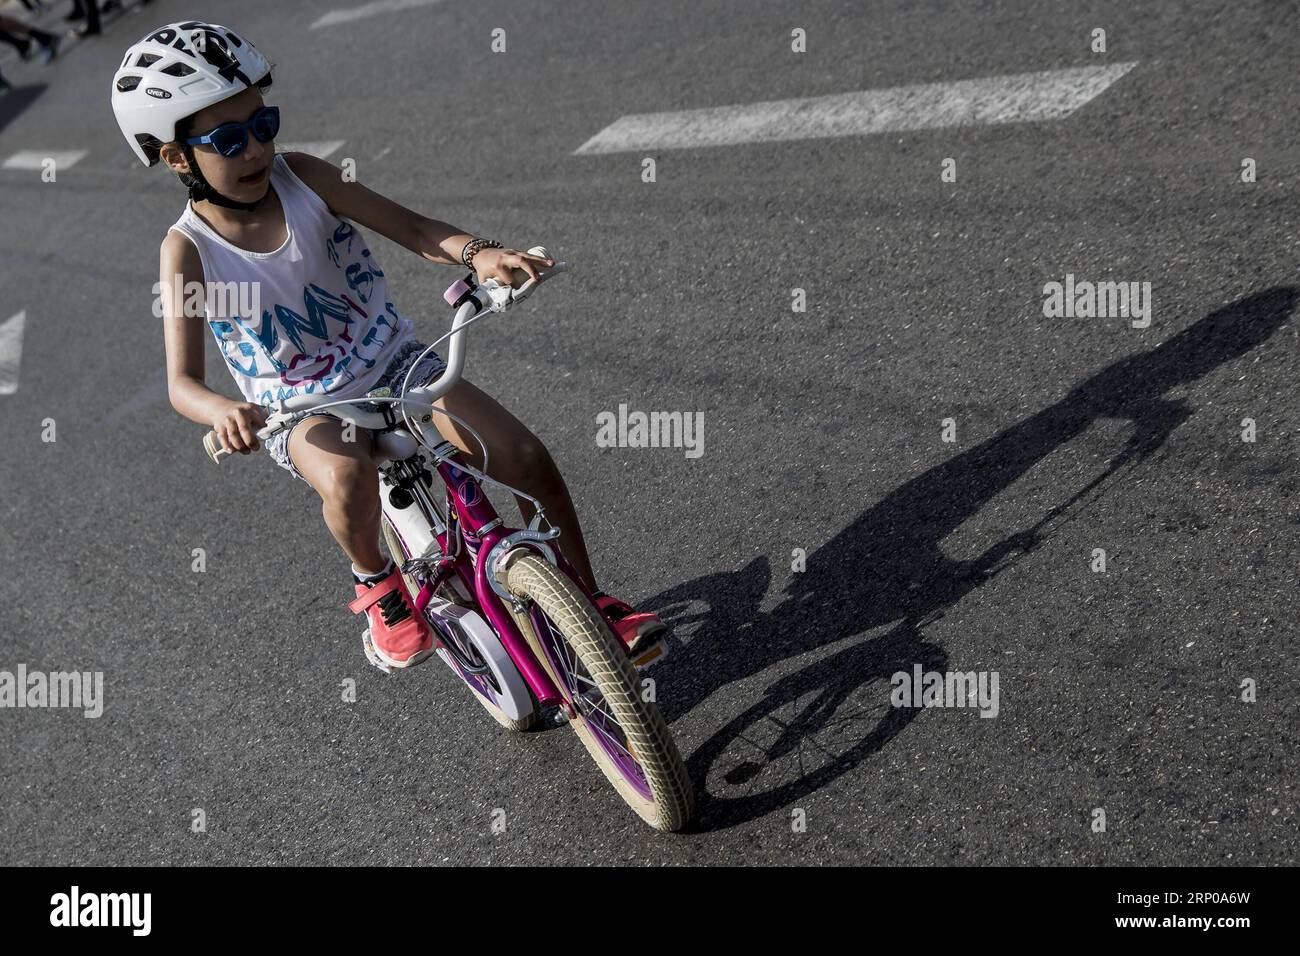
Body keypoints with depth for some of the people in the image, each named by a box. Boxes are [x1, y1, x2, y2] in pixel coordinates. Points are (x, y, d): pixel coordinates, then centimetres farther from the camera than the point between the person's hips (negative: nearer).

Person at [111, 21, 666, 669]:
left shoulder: (301, 176, -7)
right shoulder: (189, 249, -12)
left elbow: (412, 228, -10)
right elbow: (182, 382, -18)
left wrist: (478, 254, -31)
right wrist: (225, 414, -42)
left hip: (395, 366, 3)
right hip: (307, 413, -2)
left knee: (525, 456, -15)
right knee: (347, 480, -38)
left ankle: (590, 601, 5)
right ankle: (377, 584, -4)